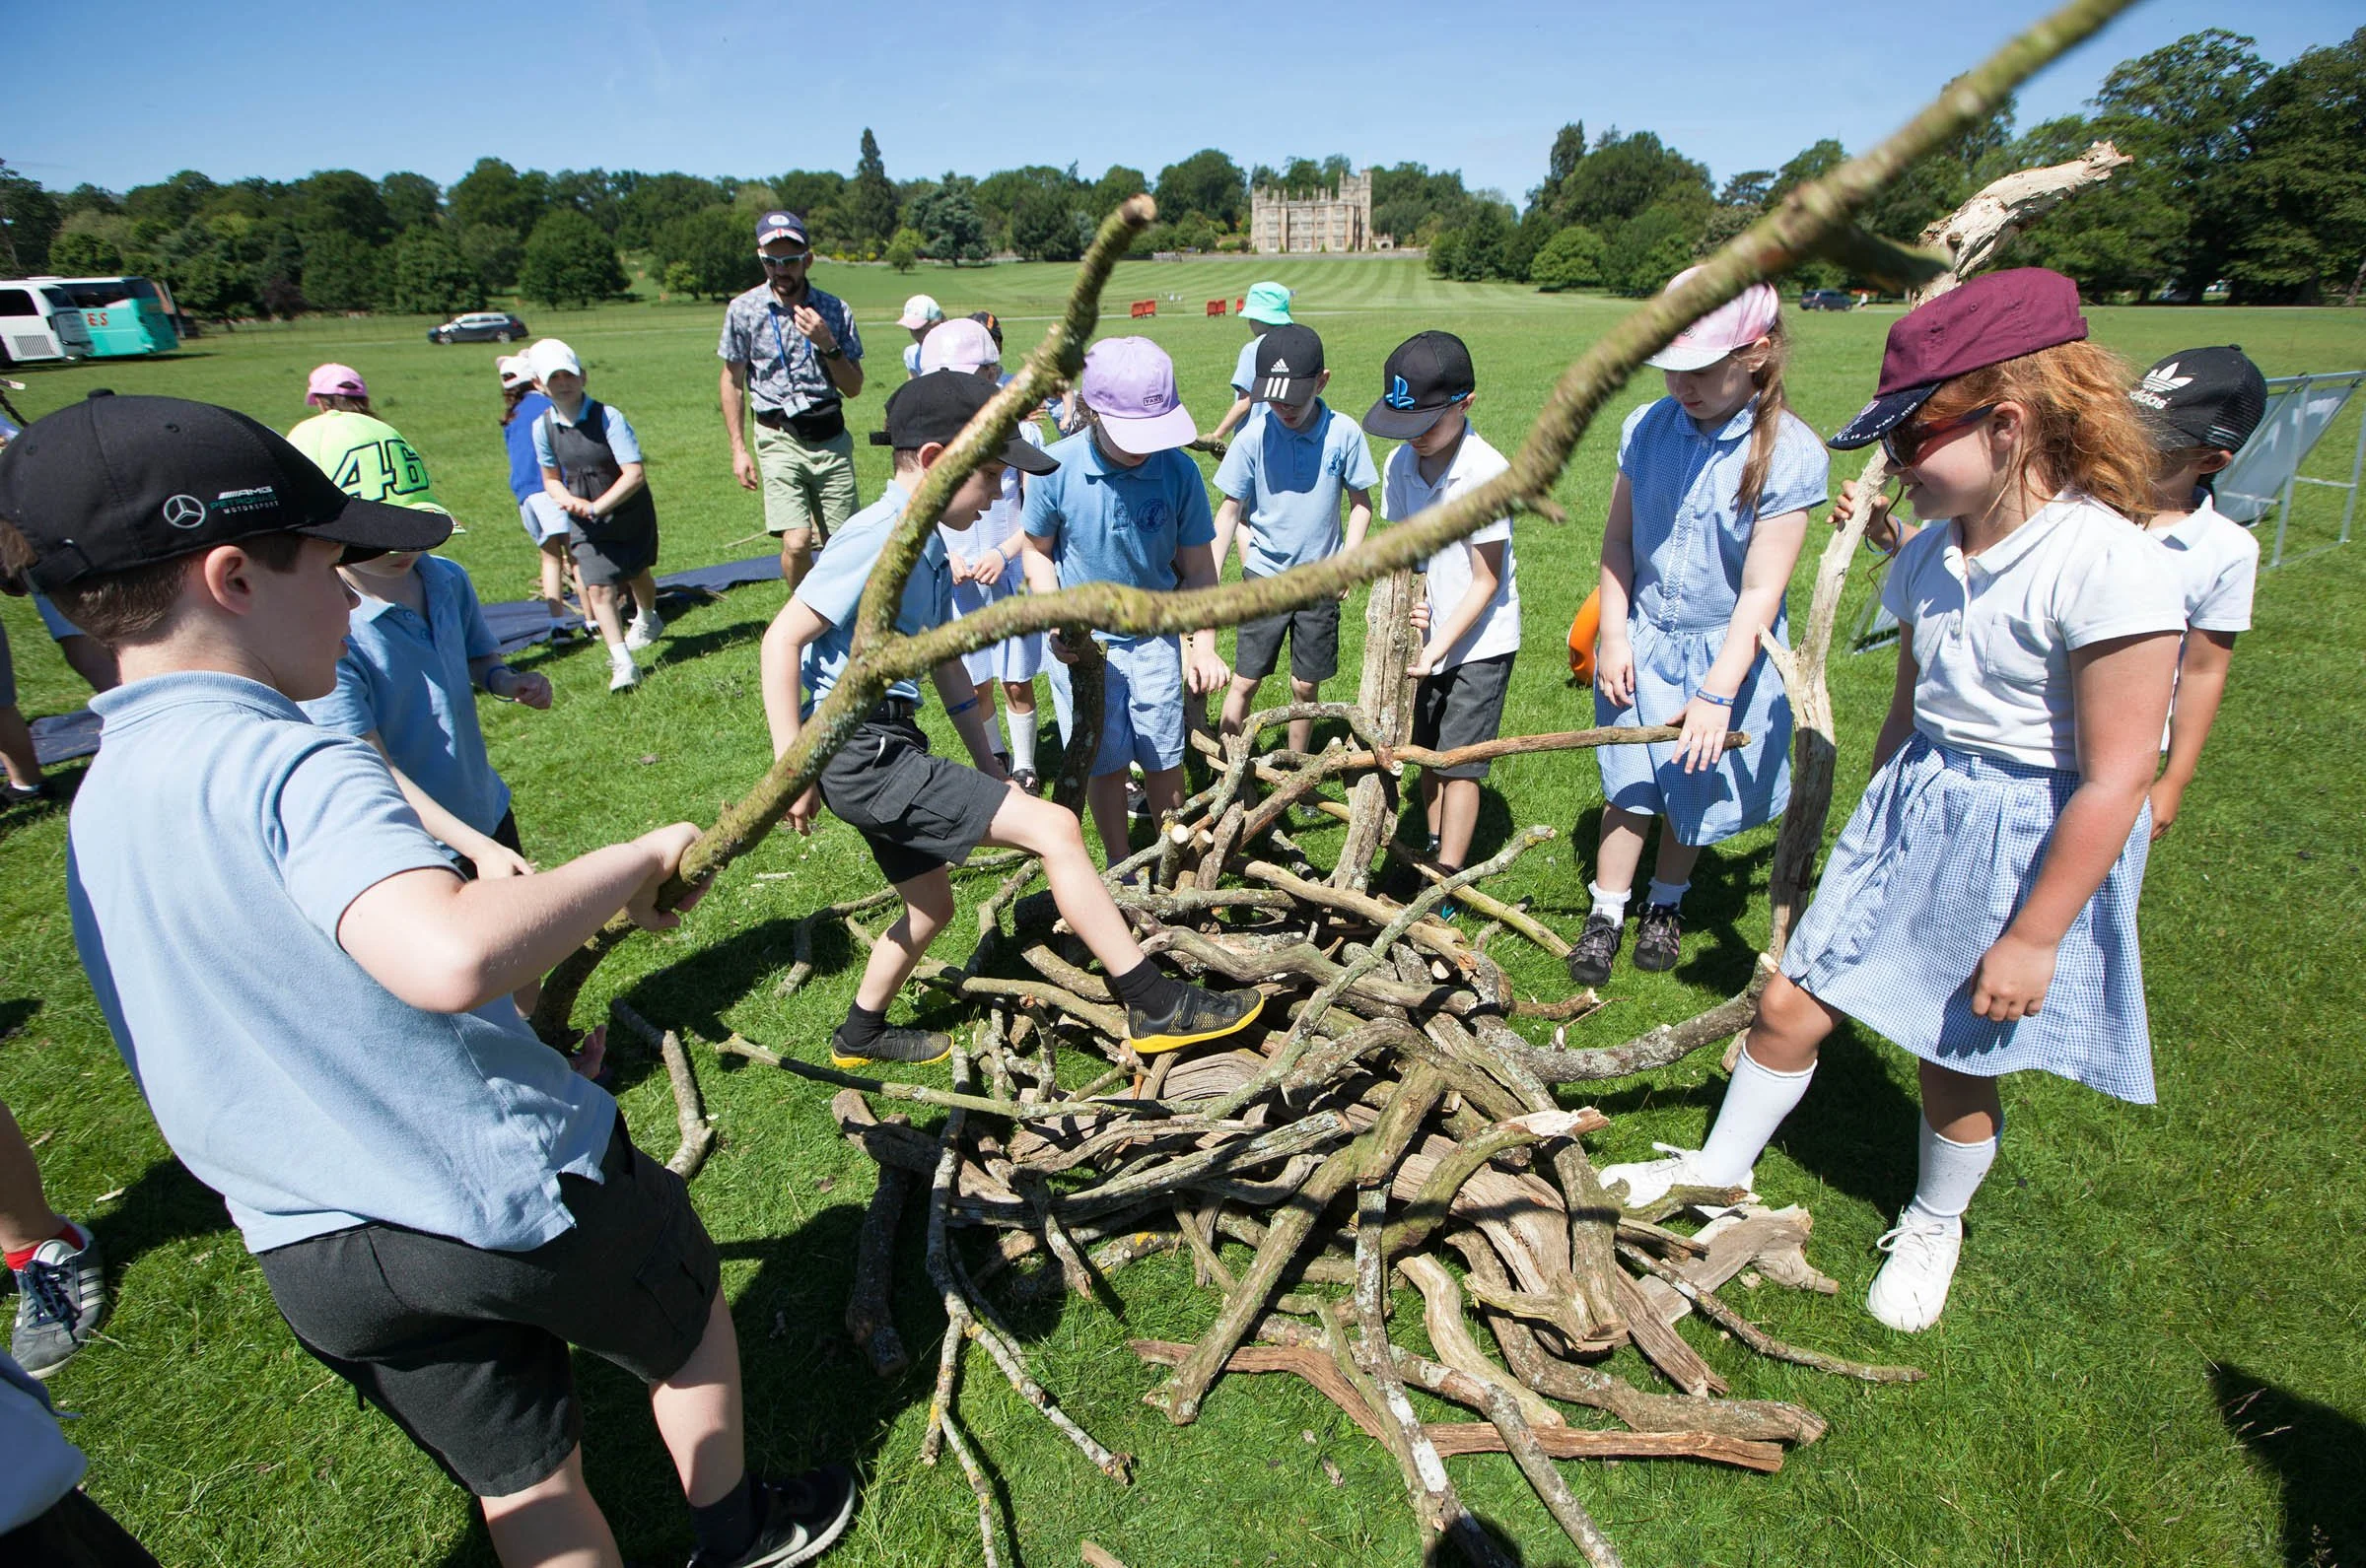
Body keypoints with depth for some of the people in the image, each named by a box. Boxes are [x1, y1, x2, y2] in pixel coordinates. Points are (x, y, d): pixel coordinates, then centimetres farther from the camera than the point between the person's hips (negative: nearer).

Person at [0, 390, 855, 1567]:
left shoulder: (97, 803, 4)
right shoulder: (292, 765, -24)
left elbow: (286, 1018, 12)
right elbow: (452, 960, -45)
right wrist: (636, 860, -29)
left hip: (310, 1256, 7)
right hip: (516, 1196, -6)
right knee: (689, 1322, 26)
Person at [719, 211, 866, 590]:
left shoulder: (834, 310, 1)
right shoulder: (744, 310, -2)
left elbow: (854, 388, 3)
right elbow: (733, 381, 8)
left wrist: (827, 345, -14)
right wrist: (738, 449, 4)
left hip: (831, 437, 2)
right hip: (779, 440, -2)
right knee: (796, 545, -15)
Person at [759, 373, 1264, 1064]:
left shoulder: (926, 543, 13)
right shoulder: (879, 537, -17)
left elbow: (944, 656, 20)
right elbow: (782, 639, -19)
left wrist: (986, 762, 21)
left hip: (884, 752, 10)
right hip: (859, 752, -10)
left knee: (931, 905, 25)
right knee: (1053, 828, -15)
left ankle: (860, 1035, 46)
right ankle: (1157, 1008, -10)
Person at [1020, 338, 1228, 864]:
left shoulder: (1178, 469, -17)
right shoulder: (1057, 467, -18)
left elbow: (1197, 565, -6)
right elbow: (1038, 550, -3)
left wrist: (1204, 643, -11)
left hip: (1155, 635, 1)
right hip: (1084, 638, 0)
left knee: (1163, 758, 8)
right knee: (1105, 761, 9)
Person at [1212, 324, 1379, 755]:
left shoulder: (1344, 433, -9)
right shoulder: (1253, 438, -11)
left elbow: (1360, 502, 4)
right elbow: (1228, 512, -4)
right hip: (1265, 577, -1)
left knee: (1306, 686, 11)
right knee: (1245, 681, 2)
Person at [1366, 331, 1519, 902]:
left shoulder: (1487, 471, -22)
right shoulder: (1401, 463, -4)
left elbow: (1486, 580, -18)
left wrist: (1437, 648, -20)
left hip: (1479, 641, -6)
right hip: (1427, 636, 6)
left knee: (1458, 762, 0)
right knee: (1426, 753, 15)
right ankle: (1436, 850, 33)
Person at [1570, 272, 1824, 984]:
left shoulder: (1790, 455, -17)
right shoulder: (1648, 426, -8)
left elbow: (1761, 590, -17)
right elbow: (1617, 540, 1)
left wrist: (1717, 693, -20)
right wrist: (1613, 634, -4)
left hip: (1726, 652, -2)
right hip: (1641, 640, 2)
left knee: (1693, 791, 13)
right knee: (1628, 787, 7)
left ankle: (1667, 902, 37)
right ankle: (1606, 913, 24)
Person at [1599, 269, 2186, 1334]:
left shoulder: (2108, 567, -23)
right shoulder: (1933, 554, 0)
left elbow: (2116, 780, -20)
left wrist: (2033, 937, -16)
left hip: (2032, 841, -6)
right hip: (1912, 810, 6)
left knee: (1956, 1064, 12)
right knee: (1792, 1006, 9)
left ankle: (1932, 1227, 41)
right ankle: (1721, 1166, 31)